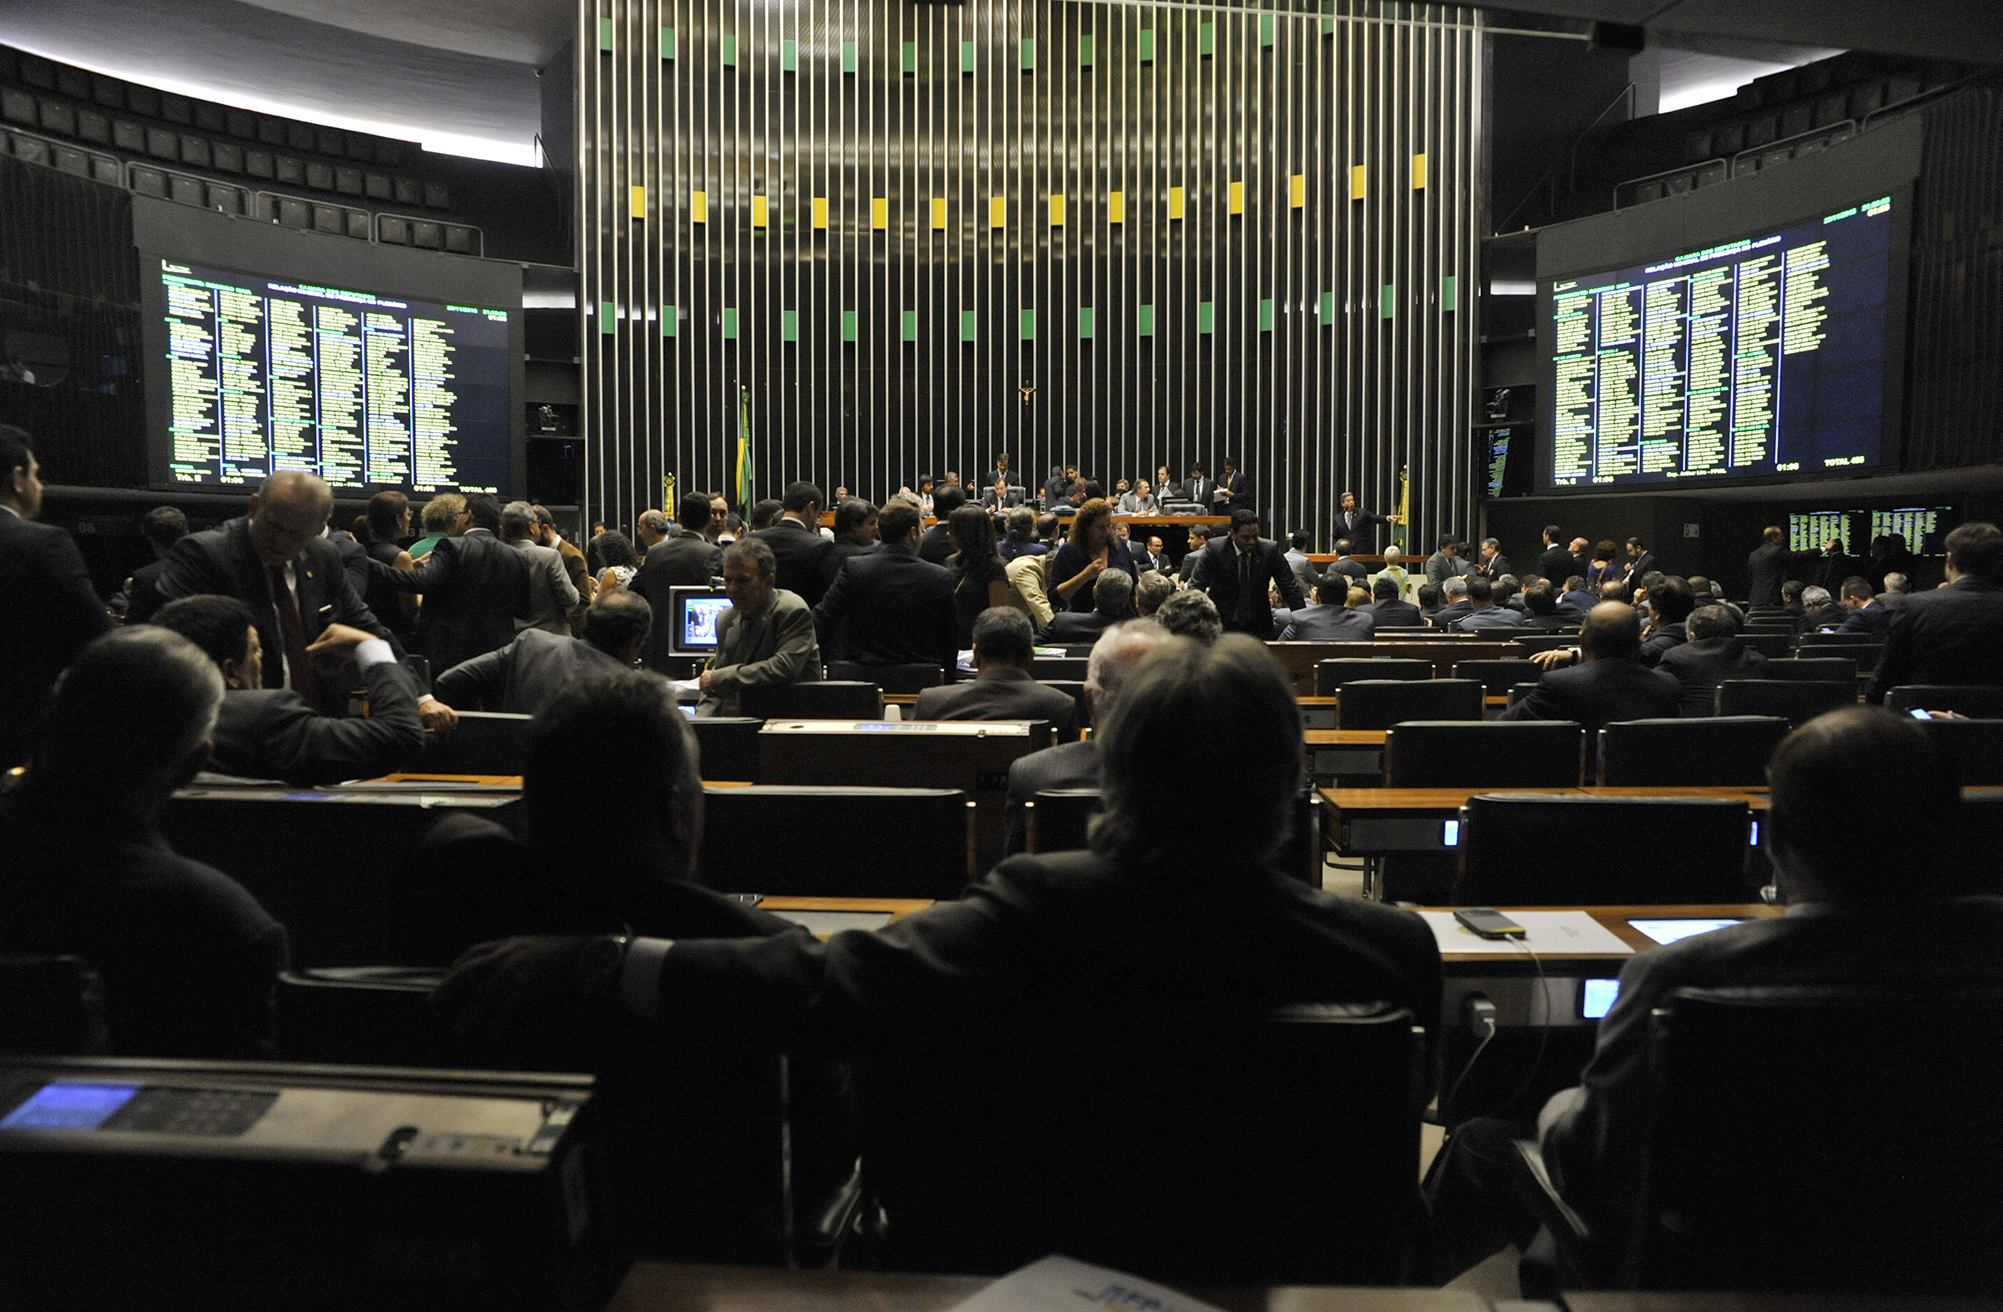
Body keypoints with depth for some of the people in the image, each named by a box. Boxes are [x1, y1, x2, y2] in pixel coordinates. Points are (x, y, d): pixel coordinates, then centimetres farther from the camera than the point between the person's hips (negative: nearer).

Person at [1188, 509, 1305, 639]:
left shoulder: (1271, 549, -6)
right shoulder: (1215, 549, -11)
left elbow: (1291, 588, -1)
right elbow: (1196, 587, -10)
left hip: (1258, 628, 2)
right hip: (1221, 626, -1)